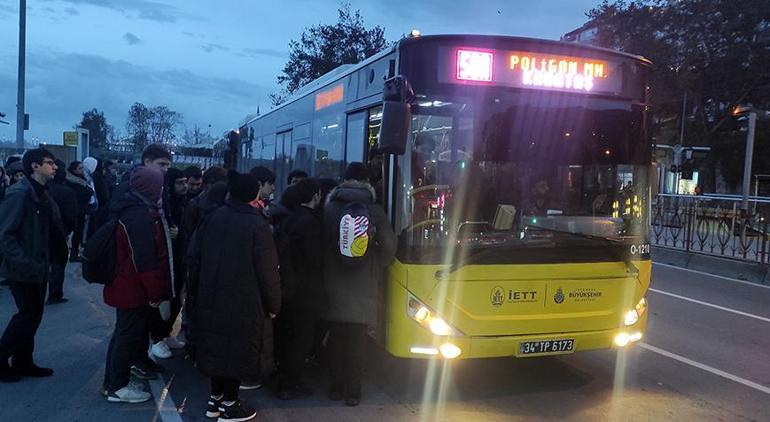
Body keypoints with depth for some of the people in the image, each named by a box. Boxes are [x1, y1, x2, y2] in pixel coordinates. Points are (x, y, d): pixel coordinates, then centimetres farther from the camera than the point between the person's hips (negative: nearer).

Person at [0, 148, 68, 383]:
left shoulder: (42, 195, 10)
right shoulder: (19, 194, -17)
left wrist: (57, 256, 4)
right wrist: (24, 263, -24)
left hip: (38, 268, 9)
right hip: (23, 270, -9)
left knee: (33, 314, 14)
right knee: (28, 314, -2)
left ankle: (23, 362, 26)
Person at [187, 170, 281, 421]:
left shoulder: (213, 218, -1)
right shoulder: (257, 226, -16)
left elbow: (194, 256, 5)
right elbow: (268, 271, -15)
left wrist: (197, 292, 16)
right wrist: (273, 305, -3)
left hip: (210, 299, 6)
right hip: (243, 303, -6)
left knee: (217, 345, 17)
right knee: (237, 350, 7)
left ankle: (215, 399, 29)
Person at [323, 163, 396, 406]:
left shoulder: (329, 209, -3)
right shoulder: (374, 211, -6)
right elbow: (389, 246, -5)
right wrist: (377, 268, 13)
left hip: (334, 284, 2)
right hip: (363, 286, -1)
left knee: (336, 336, 12)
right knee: (357, 338, 5)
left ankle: (337, 386, 20)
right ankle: (352, 391, 10)